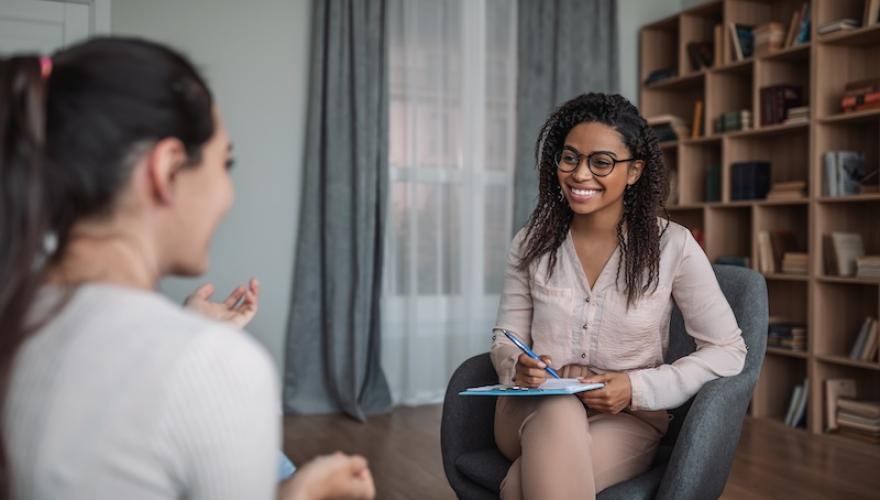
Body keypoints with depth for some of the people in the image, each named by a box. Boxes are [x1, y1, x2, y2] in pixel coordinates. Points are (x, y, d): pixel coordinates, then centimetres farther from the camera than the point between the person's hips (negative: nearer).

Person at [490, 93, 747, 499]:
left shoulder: (673, 246, -7)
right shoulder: (531, 244, 1)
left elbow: (728, 351, -4)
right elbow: (505, 339, 7)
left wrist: (636, 388, -17)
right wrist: (518, 366, -17)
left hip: (626, 419, -3)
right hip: (533, 412, 3)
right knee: (558, 413, -35)